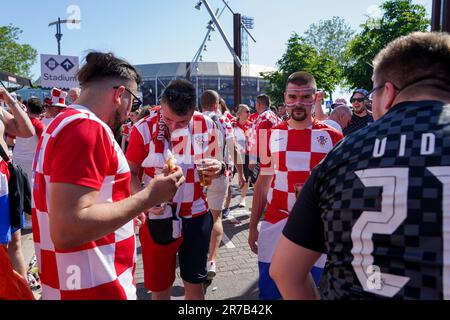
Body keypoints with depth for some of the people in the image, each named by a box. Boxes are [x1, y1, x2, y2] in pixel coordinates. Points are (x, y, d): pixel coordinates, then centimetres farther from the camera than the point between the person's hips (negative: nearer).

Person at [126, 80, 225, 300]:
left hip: (197, 216, 2)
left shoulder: (206, 126, -3)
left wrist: (219, 168, -16)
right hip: (157, 218, -2)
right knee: (160, 289, 13)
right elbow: (131, 173, -4)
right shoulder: (144, 129, -12)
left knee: (194, 284, 15)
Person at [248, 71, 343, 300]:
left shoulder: (332, 137, -3)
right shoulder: (272, 135, 2)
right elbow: (262, 184, 7)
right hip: (274, 225, 1)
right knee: (268, 292, 11)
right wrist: (252, 226, 7)